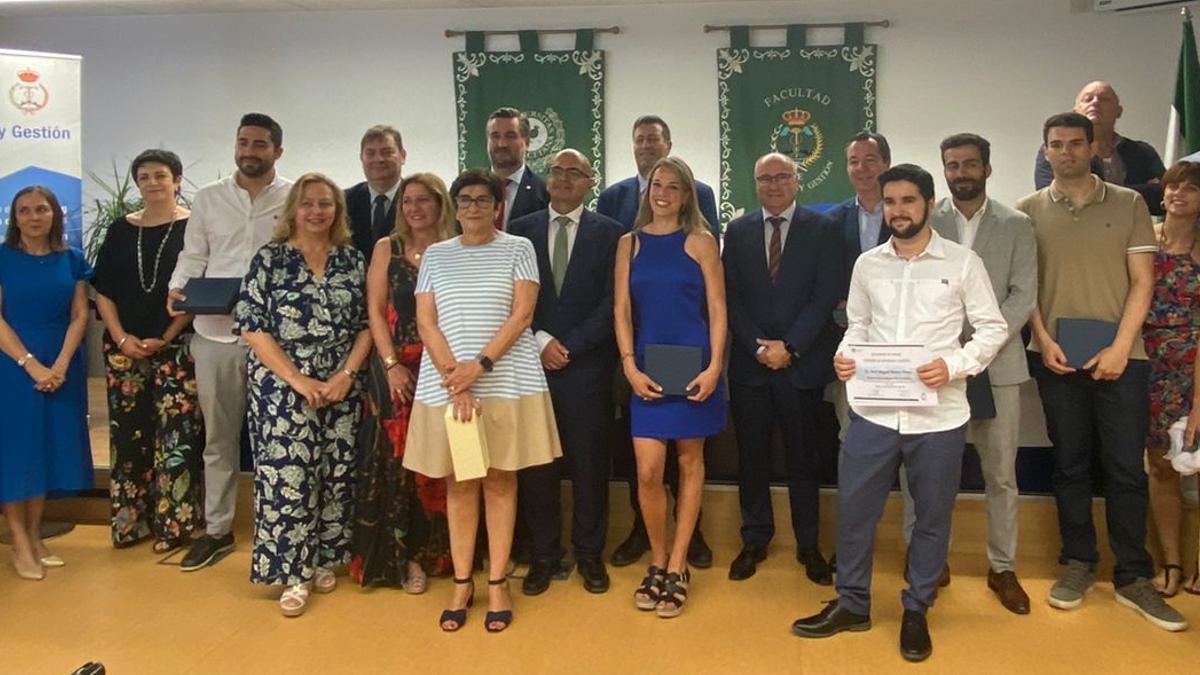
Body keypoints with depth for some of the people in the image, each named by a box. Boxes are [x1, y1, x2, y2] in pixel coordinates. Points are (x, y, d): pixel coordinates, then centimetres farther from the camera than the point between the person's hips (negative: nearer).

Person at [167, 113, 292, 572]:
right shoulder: (207, 199, 10)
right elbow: (193, 257, 11)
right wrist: (177, 289, -7)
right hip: (215, 334, 3)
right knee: (218, 438, 13)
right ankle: (216, 530, 25)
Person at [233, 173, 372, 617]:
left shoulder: (353, 260, 7)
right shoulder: (269, 259, -1)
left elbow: (365, 325, 7)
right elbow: (251, 327, -6)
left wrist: (346, 374, -8)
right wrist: (298, 380, -13)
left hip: (340, 389, 3)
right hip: (283, 389, -3)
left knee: (335, 474, 7)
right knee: (287, 476, -4)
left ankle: (325, 560, 23)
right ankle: (293, 572, 7)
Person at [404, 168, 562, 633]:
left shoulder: (517, 249, 5)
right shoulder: (436, 255, 11)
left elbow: (522, 315, -5)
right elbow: (425, 323, 3)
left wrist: (481, 364, -16)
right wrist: (455, 378, -11)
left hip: (507, 382, -2)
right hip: (447, 384, 2)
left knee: (500, 480, 4)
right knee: (458, 483, 6)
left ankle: (497, 583, 12)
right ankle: (461, 583, 16)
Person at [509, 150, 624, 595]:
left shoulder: (610, 234, 3)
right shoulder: (521, 230, 8)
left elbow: (611, 303, -3)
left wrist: (568, 346, -10)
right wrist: (541, 341, -9)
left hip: (587, 367, -1)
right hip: (532, 363, 1)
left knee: (589, 464, 6)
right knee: (535, 464, 6)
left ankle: (589, 553, 22)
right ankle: (544, 554, 20)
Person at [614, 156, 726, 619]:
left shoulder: (701, 242, 2)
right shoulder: (629, 243, 8)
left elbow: (717, 311, 0)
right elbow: (621, 310, 5)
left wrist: (714, 366, -12)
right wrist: (630, 366, -6)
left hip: (694, 367, -1)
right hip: (648, 370, 1)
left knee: (690, 463, 7)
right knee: (648, 471, -4)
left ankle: (676, 568, 19)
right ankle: (658, 562, 18)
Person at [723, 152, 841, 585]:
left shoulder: (823, 230, 2)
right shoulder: (738, 231, 8)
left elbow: (825, 296, -6)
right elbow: (732, 298, 3)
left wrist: (789, 347, -12)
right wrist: (760, 347, -8)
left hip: (802, 362, -2)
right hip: (750, 361, 2)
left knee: (803, 457, 7)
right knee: (751, 456, 8)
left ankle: (808, 545, 19)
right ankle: (754, 541, 21)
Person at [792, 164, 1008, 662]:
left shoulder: (963, 262, -2)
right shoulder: (867, 264, 7)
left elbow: (993, 328, 0)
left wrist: (953, 365, -16)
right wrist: (844, 355, -6)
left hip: (938, 414, -2)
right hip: (873, 410, 2)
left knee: (932, 517, 10)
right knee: (853, 508, 7)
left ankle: (916, 612, 29)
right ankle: (851, 603, 26)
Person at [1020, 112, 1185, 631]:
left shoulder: (1128, 204, 4)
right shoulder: (1029, 210, 6)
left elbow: (1142, 282, 1)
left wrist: (1120, 347, -9)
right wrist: (1043, 341, -6)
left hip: (1120, 356, 0)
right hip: (1057, 358, 1)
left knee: (1126, 467, 2)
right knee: (1070, 464, 8)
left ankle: (1133, 577, 13)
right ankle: (1077, 563, 20)